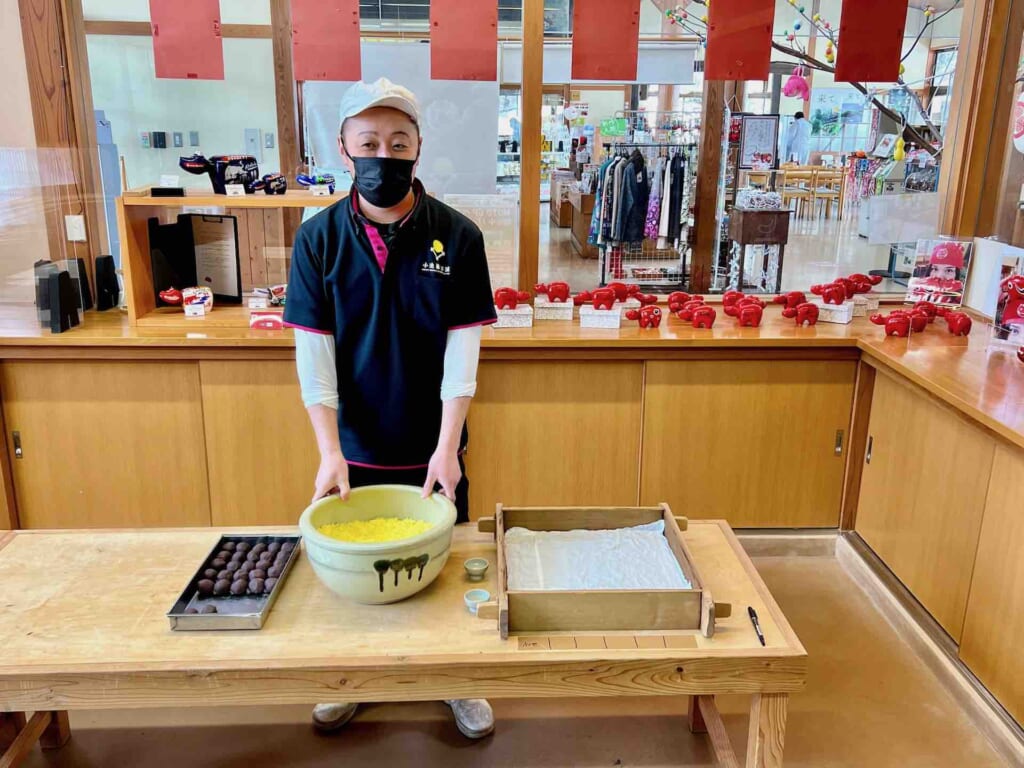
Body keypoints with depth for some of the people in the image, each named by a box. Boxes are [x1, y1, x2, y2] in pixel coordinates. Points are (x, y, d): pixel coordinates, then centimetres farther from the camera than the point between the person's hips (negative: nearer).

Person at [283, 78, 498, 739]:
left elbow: (463, 349, -11)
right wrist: (330, 452, -15)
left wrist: (446, 447, -18)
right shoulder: (318, 238, -7)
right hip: (353, 449, 1)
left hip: (431, 450, -1)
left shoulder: (458, 237, -10)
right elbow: (314, 352, -9)